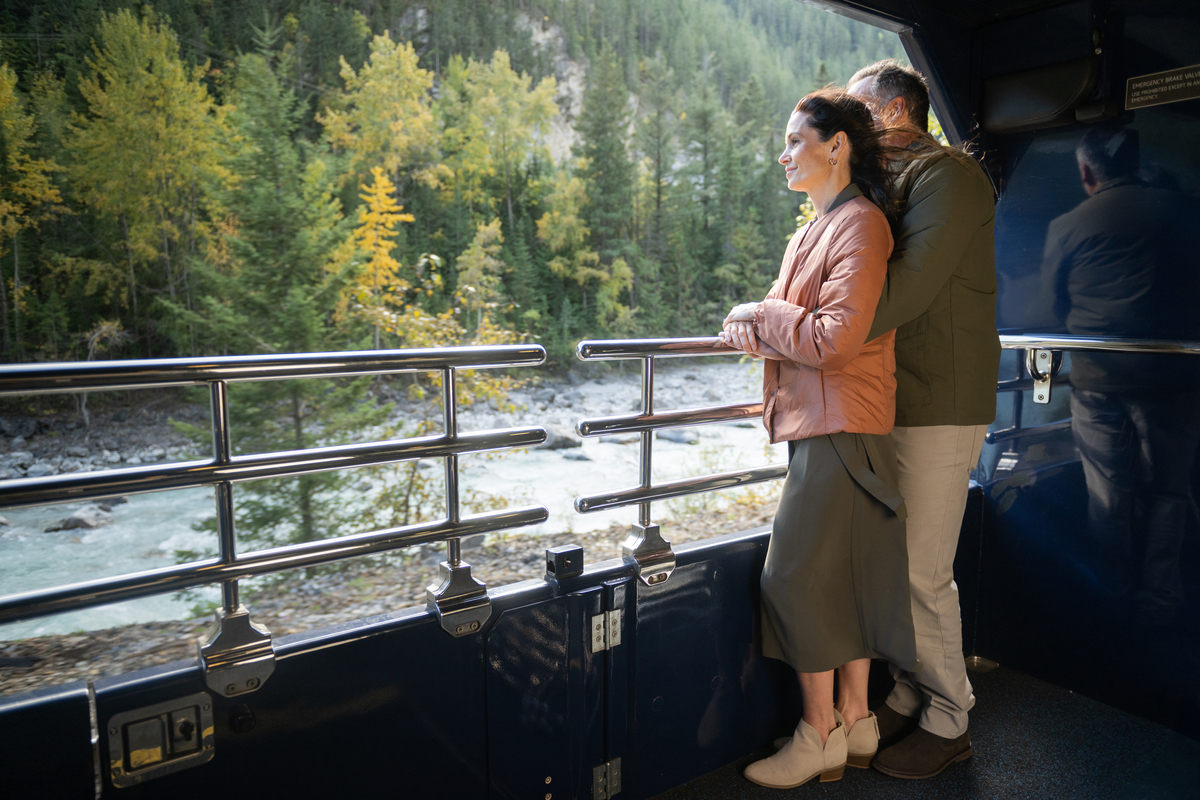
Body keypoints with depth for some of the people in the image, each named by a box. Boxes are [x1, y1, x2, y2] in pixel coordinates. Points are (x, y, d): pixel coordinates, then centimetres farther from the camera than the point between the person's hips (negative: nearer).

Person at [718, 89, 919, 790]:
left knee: (800, 575, -4)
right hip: (823, 423, 10)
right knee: (847, 574, 13)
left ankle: (821, 738, 11)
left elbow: (838, 336, -22)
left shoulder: (860, 224, -13)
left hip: (840, 428, -10)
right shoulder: (824, 225, 18)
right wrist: (753, 327, -1)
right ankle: (856, 721, 26)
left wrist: (759, 314, -9)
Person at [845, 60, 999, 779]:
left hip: (938, 407, -8)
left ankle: (947, 723, 16)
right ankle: (910, 700, 26)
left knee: (923, 574, -2)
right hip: (895, 403, 9)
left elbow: (913, 282, -23)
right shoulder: (890, 183, 22)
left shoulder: (947, 173, -7)